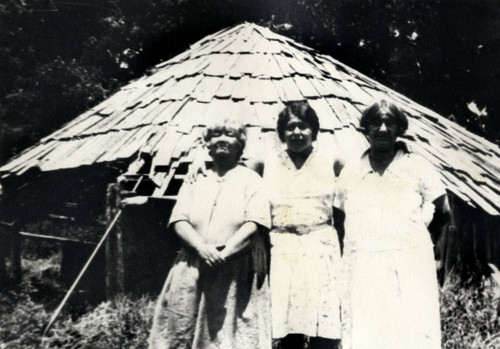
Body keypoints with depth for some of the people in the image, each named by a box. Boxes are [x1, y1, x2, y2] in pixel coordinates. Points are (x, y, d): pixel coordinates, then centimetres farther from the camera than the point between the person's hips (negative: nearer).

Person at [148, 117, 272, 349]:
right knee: (183, 329, 2)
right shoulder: (195, 181, 15)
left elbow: (254, 224, -7)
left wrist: (224, 253, -18)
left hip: (237, 272, -3)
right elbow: (179, 221, 4)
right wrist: (202, 248, -14)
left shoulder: (250, 179, 6)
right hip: (193, 270, 3)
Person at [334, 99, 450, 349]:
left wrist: (410, 235, 8)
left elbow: (442, 214, 9)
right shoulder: (350, 172, 10)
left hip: (408, 270, -2)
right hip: (362, 270, 2)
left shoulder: (416, 167, 3)